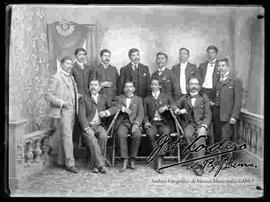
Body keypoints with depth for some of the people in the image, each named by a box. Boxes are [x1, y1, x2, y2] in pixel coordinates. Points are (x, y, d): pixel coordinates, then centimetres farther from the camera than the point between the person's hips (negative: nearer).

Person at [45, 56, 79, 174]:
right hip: (62, 111, -8)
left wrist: (77, 96, 10)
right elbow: (48, 95, -11)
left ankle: (61, 161, 20)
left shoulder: (71, 77, 19)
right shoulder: (55, 78, -5)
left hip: (71, 111, 8)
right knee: (67, 137, -9)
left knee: (64, 137, 12)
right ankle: (70, 163, -5)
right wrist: (61, 103, -18)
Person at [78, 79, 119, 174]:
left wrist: (106, 112, -12)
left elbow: (115, 107, 9)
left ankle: (94, 164, -21)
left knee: (103, 136, -30)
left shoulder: (103, 98, 20)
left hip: (99, 126, 2)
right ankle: (101, 165, -28)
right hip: (87, 126, -2)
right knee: (92, 140, -32)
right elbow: (81, 115, -2)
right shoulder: (83, 98, 10)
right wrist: (87, 128, -18)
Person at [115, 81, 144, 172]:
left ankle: (132, 160, -19)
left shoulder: (138, 99, 18)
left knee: (137, 135, -32)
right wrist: (123, 109, -14)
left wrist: (136, 123, -14)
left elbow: (141, 114, 5)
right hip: (122, 122, 0)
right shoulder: (118, 98, 21)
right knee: (121, 134, -32)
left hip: (134, 123, 0)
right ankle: (125, 160, -27)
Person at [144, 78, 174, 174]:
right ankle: (159, 162, -28)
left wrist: (166, 107, -10)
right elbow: (145, 114, 15)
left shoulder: (166, 97, 19)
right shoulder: (147, 99, 21)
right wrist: (146, 122, -5)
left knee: (166, 133, -35)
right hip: (152, 123, 1)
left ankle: (158, 159, -30)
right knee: (150, 134, -34)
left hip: (163, 122, 0)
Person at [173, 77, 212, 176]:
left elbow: (208, 115, 3)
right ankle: (196, 160, -26)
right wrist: (179, 111, -12)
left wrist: (204, 127, -14)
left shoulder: (204, 98, 10)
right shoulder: (184, 98, 15)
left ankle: (199, 165, -37)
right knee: (188, 134, -33)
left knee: (201, 136, -32)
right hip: (189, 123, 2)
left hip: (201, 123, -1)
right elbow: (174, 106, 13)